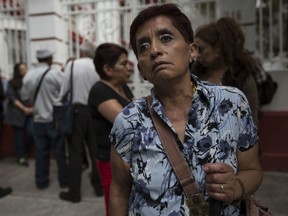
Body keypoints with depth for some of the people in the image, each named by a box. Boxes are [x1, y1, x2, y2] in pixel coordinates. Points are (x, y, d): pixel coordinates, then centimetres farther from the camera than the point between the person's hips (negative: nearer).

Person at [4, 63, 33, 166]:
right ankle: (21, 157, 16)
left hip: (30, 112, 2)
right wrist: (23, 108, -11)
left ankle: (25, 151, 20)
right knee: (19, 136, 1)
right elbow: (12, 98, -4)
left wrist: (32, 107, -8)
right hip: (17, 113, -2)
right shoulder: (12, 83, 2)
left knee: (31, 133, -9)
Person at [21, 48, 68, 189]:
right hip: (55, 118, -4)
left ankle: (41, 181, 21)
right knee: (60, 149, 8)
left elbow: (24, 96, 7)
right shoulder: (55, 73, -13)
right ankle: (64, 180, 17)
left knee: (41, 151, 11)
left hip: (38, 119, 4)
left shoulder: (28, 75, 0)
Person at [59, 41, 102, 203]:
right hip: (95, 110, 2)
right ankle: (99, 186, 23)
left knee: (76, 151, 4)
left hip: (77, 110, -2)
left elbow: (64, 89, -7)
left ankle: (74, 192, 11)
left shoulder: (72, 65, -4)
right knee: (95, 149, 13)